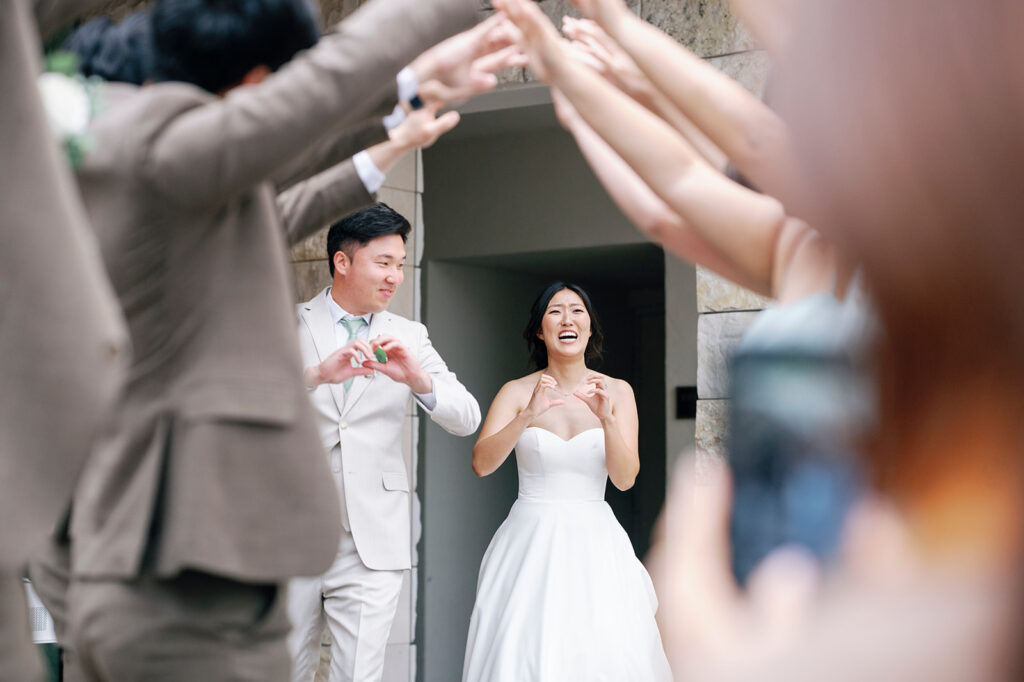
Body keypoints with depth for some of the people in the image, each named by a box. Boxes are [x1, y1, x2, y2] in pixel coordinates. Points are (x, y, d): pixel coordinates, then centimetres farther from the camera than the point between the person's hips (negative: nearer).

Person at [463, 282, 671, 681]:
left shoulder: (617, 392, 4)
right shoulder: (517, 392, 1)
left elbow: (625, 479, -5)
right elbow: (482, 464, -11)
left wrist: (607, 419, -20)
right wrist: (528, 416, -25)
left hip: (595, 544, 1)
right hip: (531, 540, -1)